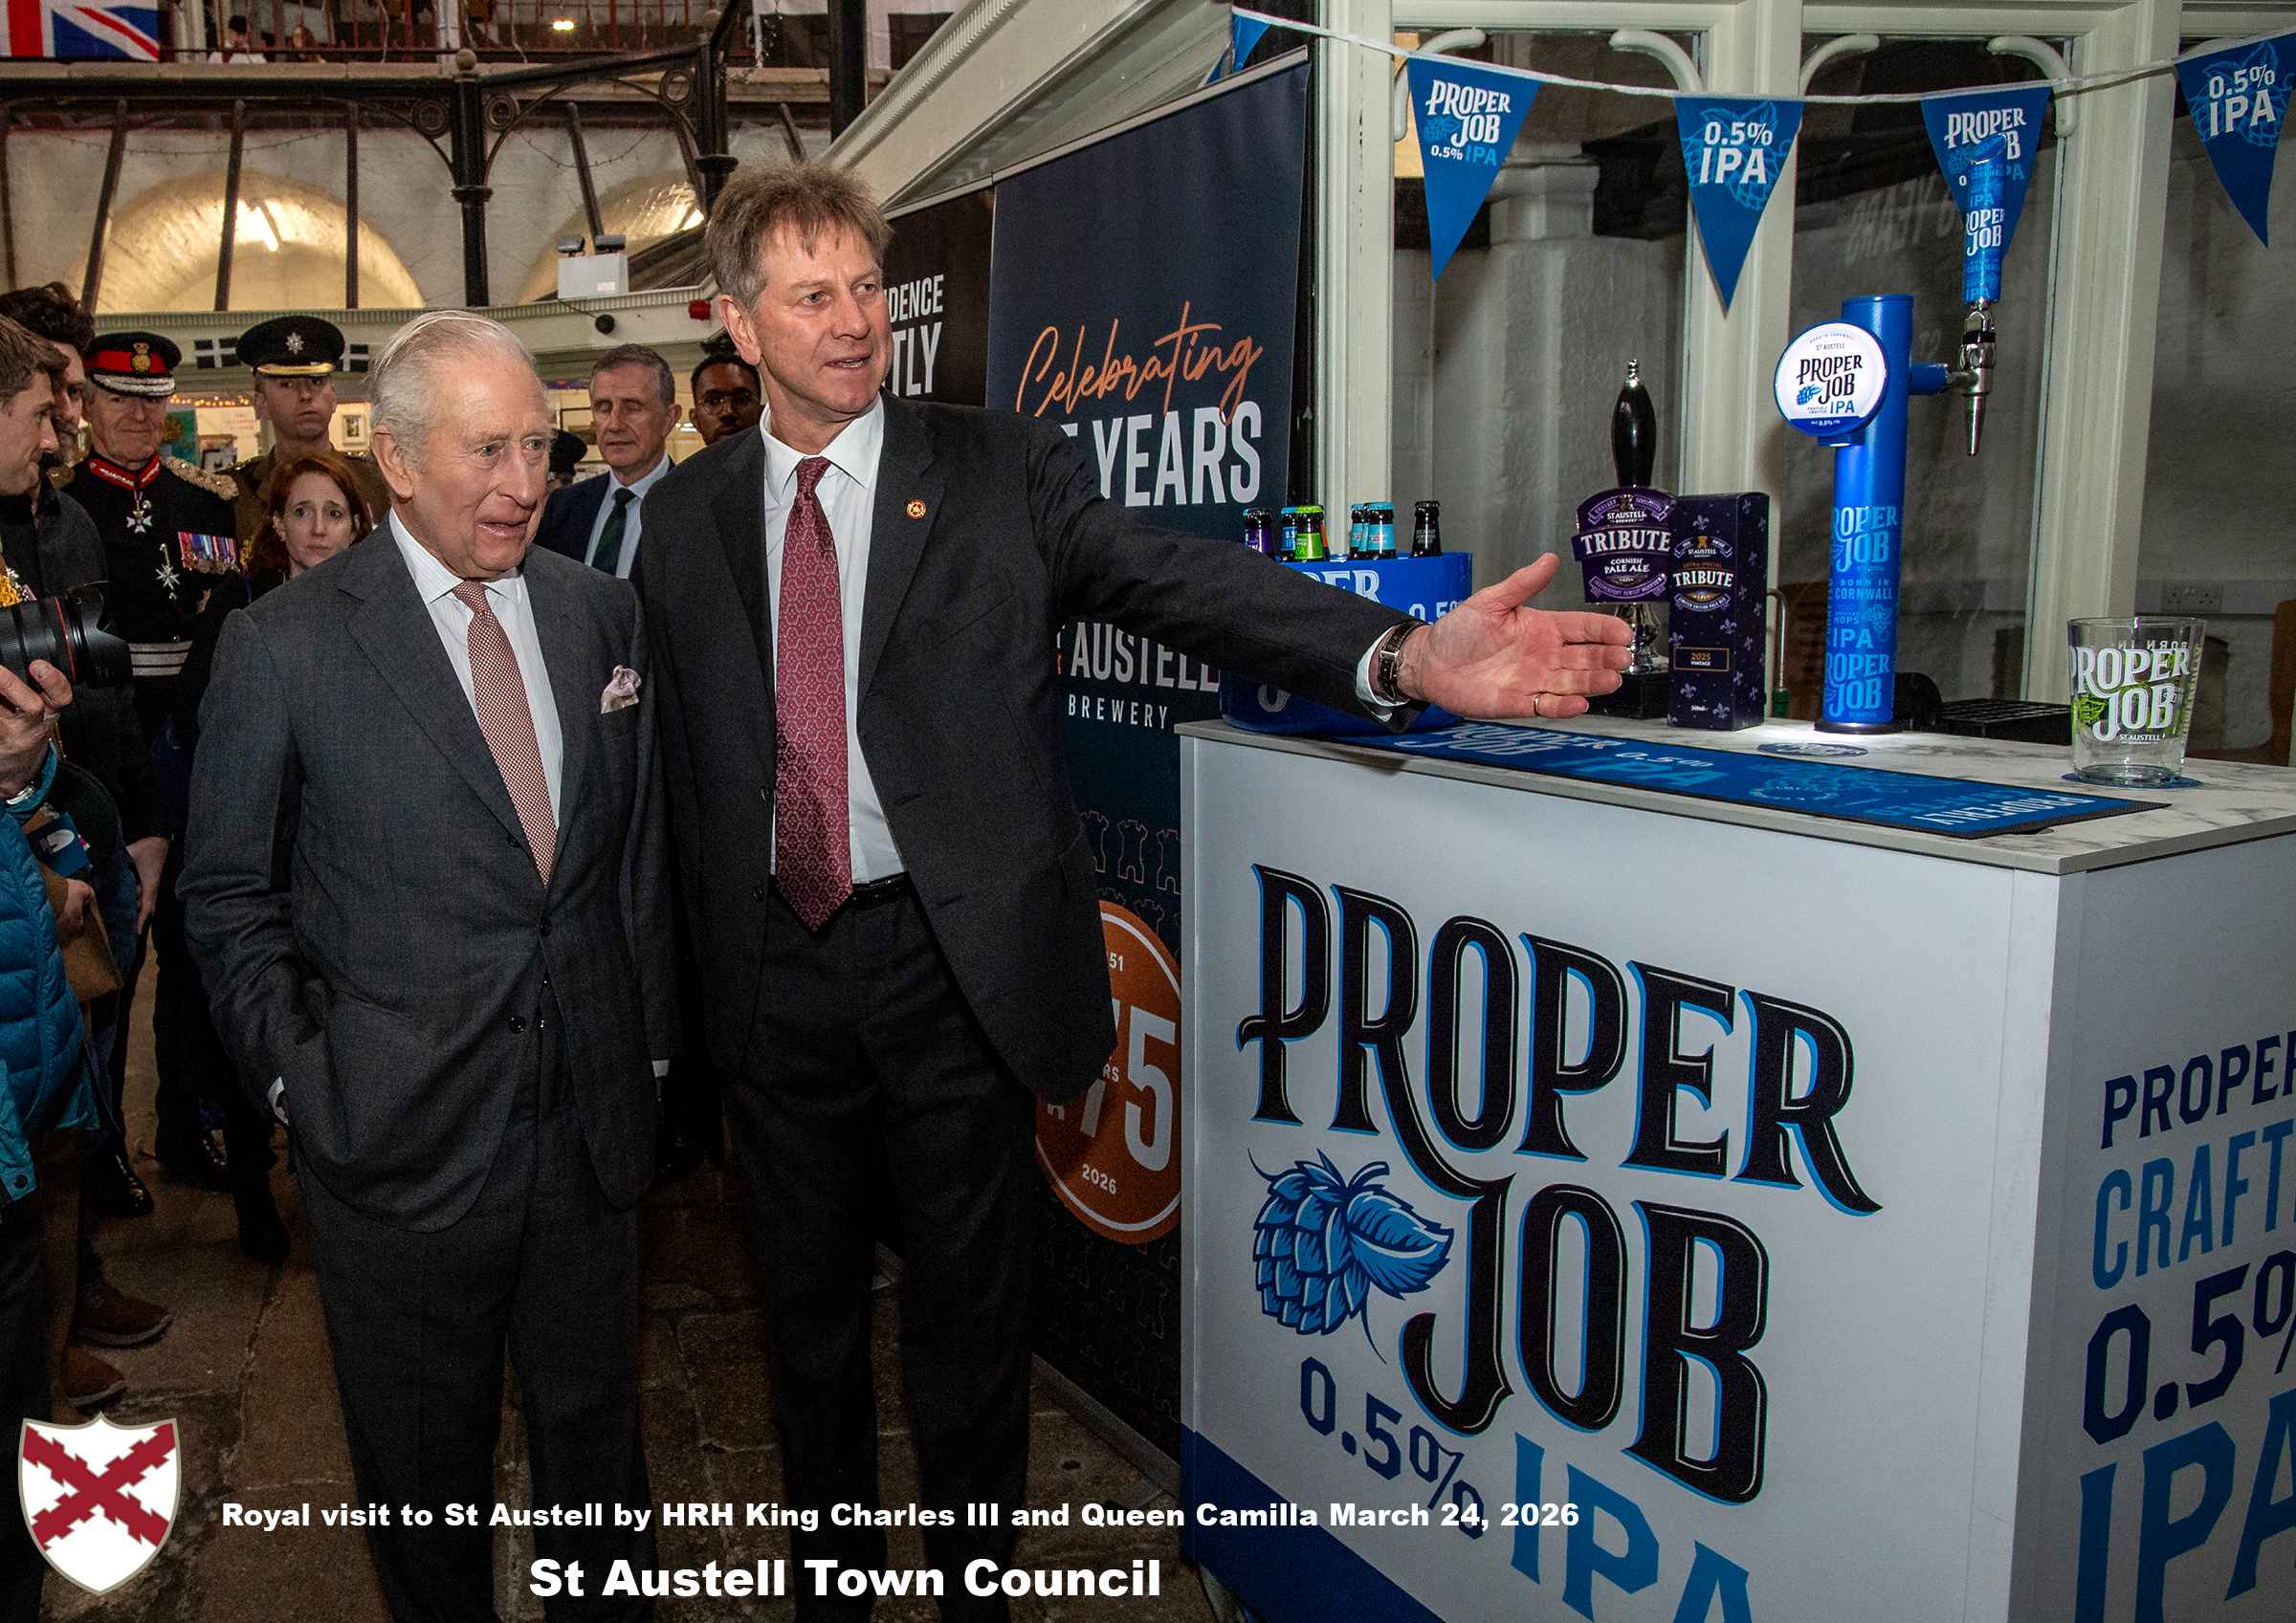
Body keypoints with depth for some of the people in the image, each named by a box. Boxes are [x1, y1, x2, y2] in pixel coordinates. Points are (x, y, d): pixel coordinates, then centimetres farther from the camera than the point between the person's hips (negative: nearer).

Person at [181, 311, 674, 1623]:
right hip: (402, 1137, -3)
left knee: (598, 1431, 19)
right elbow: (230, 895, 0)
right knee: (426, 1464, 17)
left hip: (594, 1121, 3)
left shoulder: (603, 610, 3)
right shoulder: (284, 644, -8)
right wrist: (298, 1074, -5)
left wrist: (653, 1043, 7)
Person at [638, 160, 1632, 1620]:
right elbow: (677, 750, 9)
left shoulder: (1004, 473, -4)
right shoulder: (687, 515, 6)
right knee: (805, 1305, 19)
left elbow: (1182, 579, -16)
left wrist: (1407, 654, -31)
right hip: (772, 966, 3)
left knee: (972, 1310, 12)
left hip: (953, 962, -3)